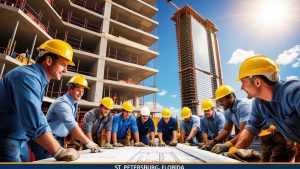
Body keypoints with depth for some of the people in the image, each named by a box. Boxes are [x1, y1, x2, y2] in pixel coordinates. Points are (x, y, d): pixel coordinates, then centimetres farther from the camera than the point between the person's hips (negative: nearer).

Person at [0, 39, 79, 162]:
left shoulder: (38, 80, 9)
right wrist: (60, 153, -26)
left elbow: (33, 118, 7)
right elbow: (36, 123, -31)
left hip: (17, 143, 9)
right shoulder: (27, 76, -21)